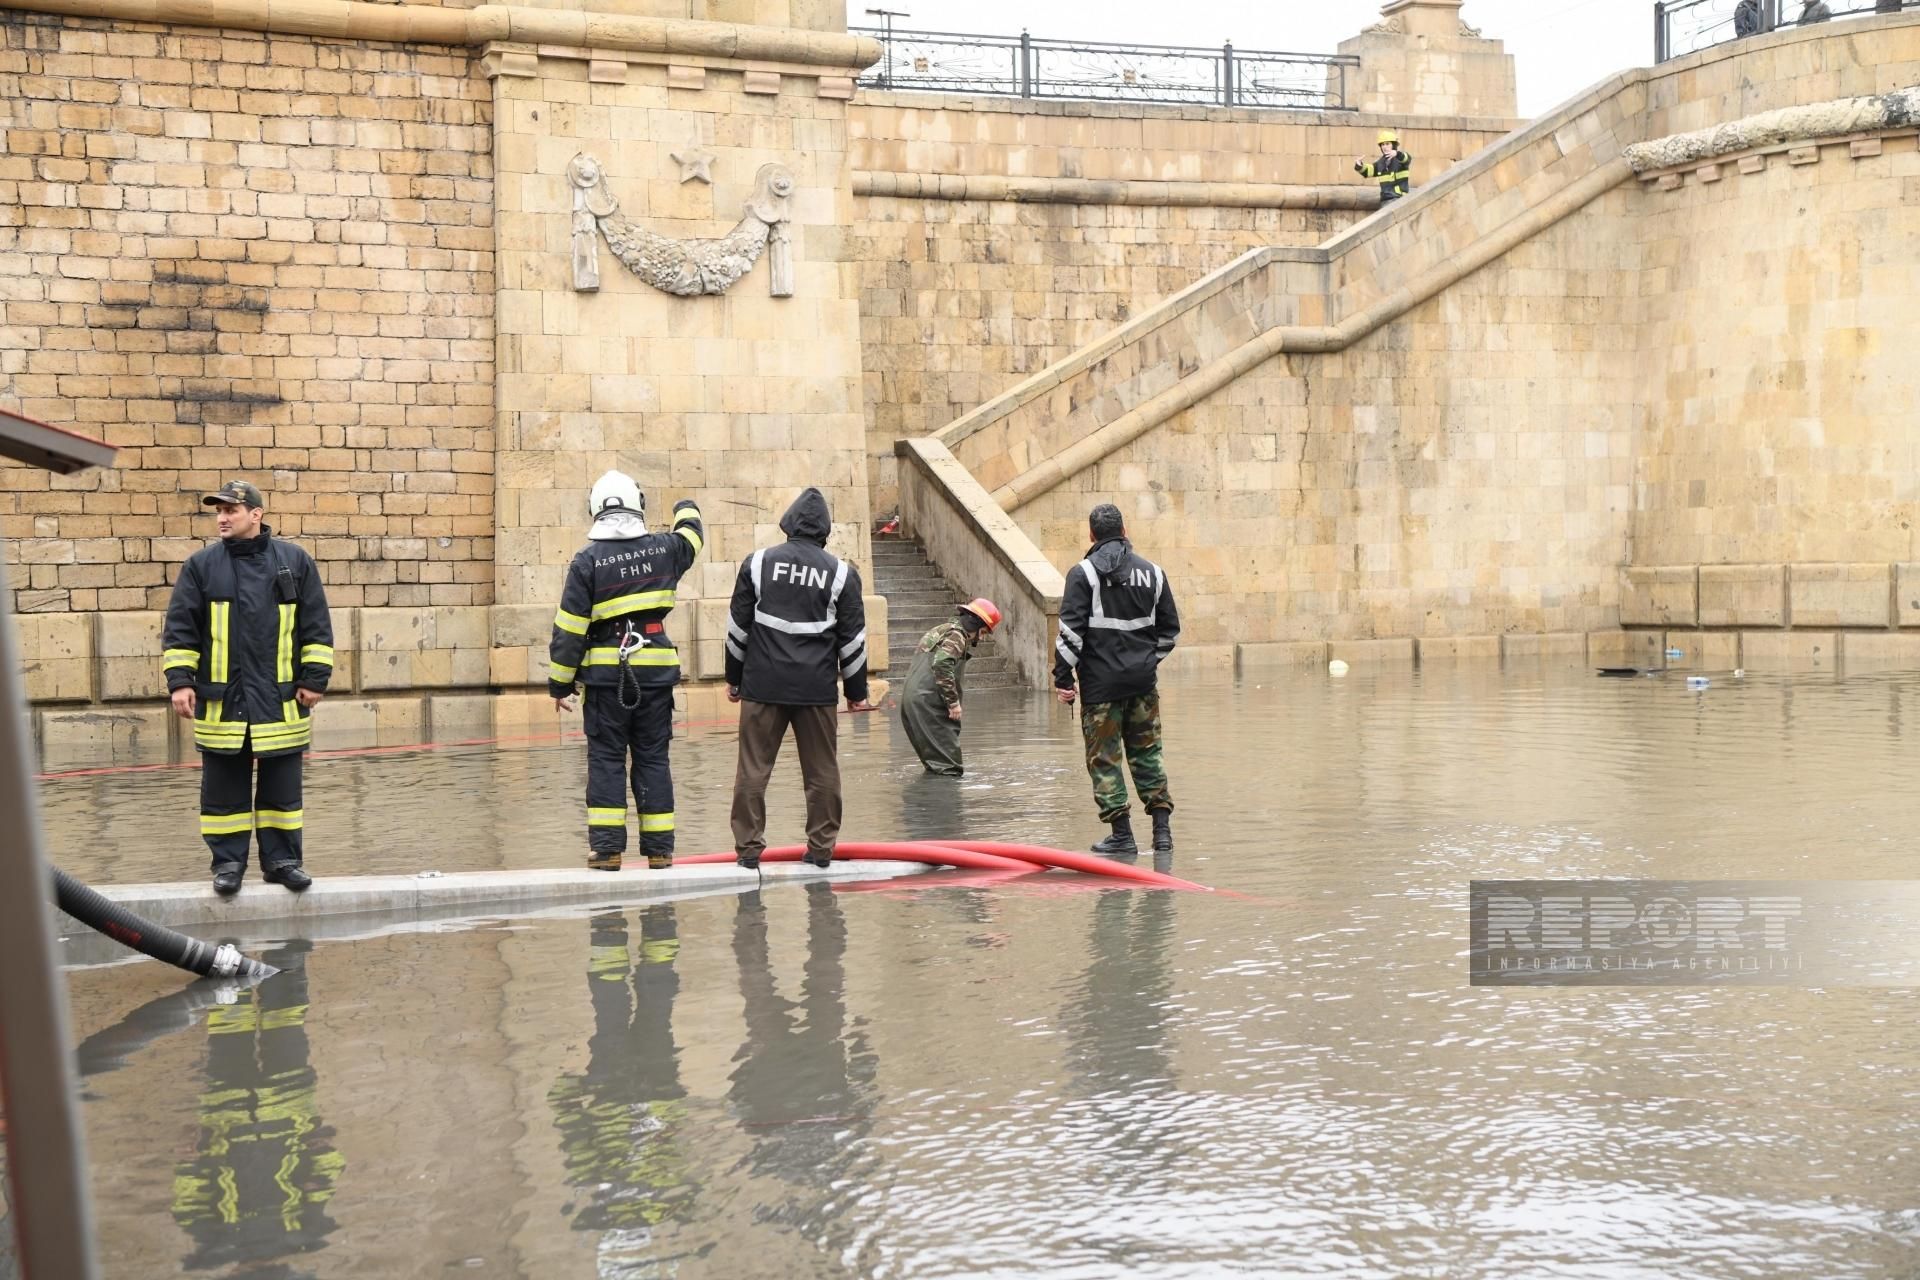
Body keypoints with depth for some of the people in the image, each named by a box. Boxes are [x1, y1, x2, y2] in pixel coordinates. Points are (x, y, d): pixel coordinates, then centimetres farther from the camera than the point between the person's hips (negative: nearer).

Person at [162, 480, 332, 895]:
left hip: (280, 701, 0)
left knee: (282, 788, 6)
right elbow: (179, 628, 4)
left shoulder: (295, 561, 3)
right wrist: (180, 680, -4)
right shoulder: (201, 565, 4)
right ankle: (228, 861, 14)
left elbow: (316, 627, 5)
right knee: (224, 790, 4)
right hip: (221, 701, 0)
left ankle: (282, 859, 15)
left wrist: (315, 678, -1)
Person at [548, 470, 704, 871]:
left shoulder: (587, 560, -7)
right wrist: (687, 510, 50)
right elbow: (691, 537, 27)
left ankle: (606, 848, 0)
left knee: (606, 758, 4)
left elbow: (569, 628, -7)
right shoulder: (663, 549, 2)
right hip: (656, 670, 2)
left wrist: (560, 683, 0)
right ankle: (659, 849, 11)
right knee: (653, 757, 9)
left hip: (606, 674, -2)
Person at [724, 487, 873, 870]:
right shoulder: (841, 573, 1)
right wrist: (857, 691, 13)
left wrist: (733, 677, 16)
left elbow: (738, 626, 5)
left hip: (763, 684, 0)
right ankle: (821, 848, 10)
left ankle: (748, 847, 5)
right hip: (817, 689, 0)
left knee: (753, 767, 5)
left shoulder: (758, 563, 2)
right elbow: (852, 638, 4)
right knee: (822, 770, 8)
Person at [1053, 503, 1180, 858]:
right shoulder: (1151, 572, 7)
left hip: (1101, 682, -4)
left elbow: (1071, 630, -11)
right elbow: (1170, 628, 13)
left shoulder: (1084, 573, -6)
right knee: (1147, 754, 13)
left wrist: (1062, 677, -6)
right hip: (1143, 682, 4)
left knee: (1104, 757, 3)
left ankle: (1121, 835, 1)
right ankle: (1162, 829, 8)